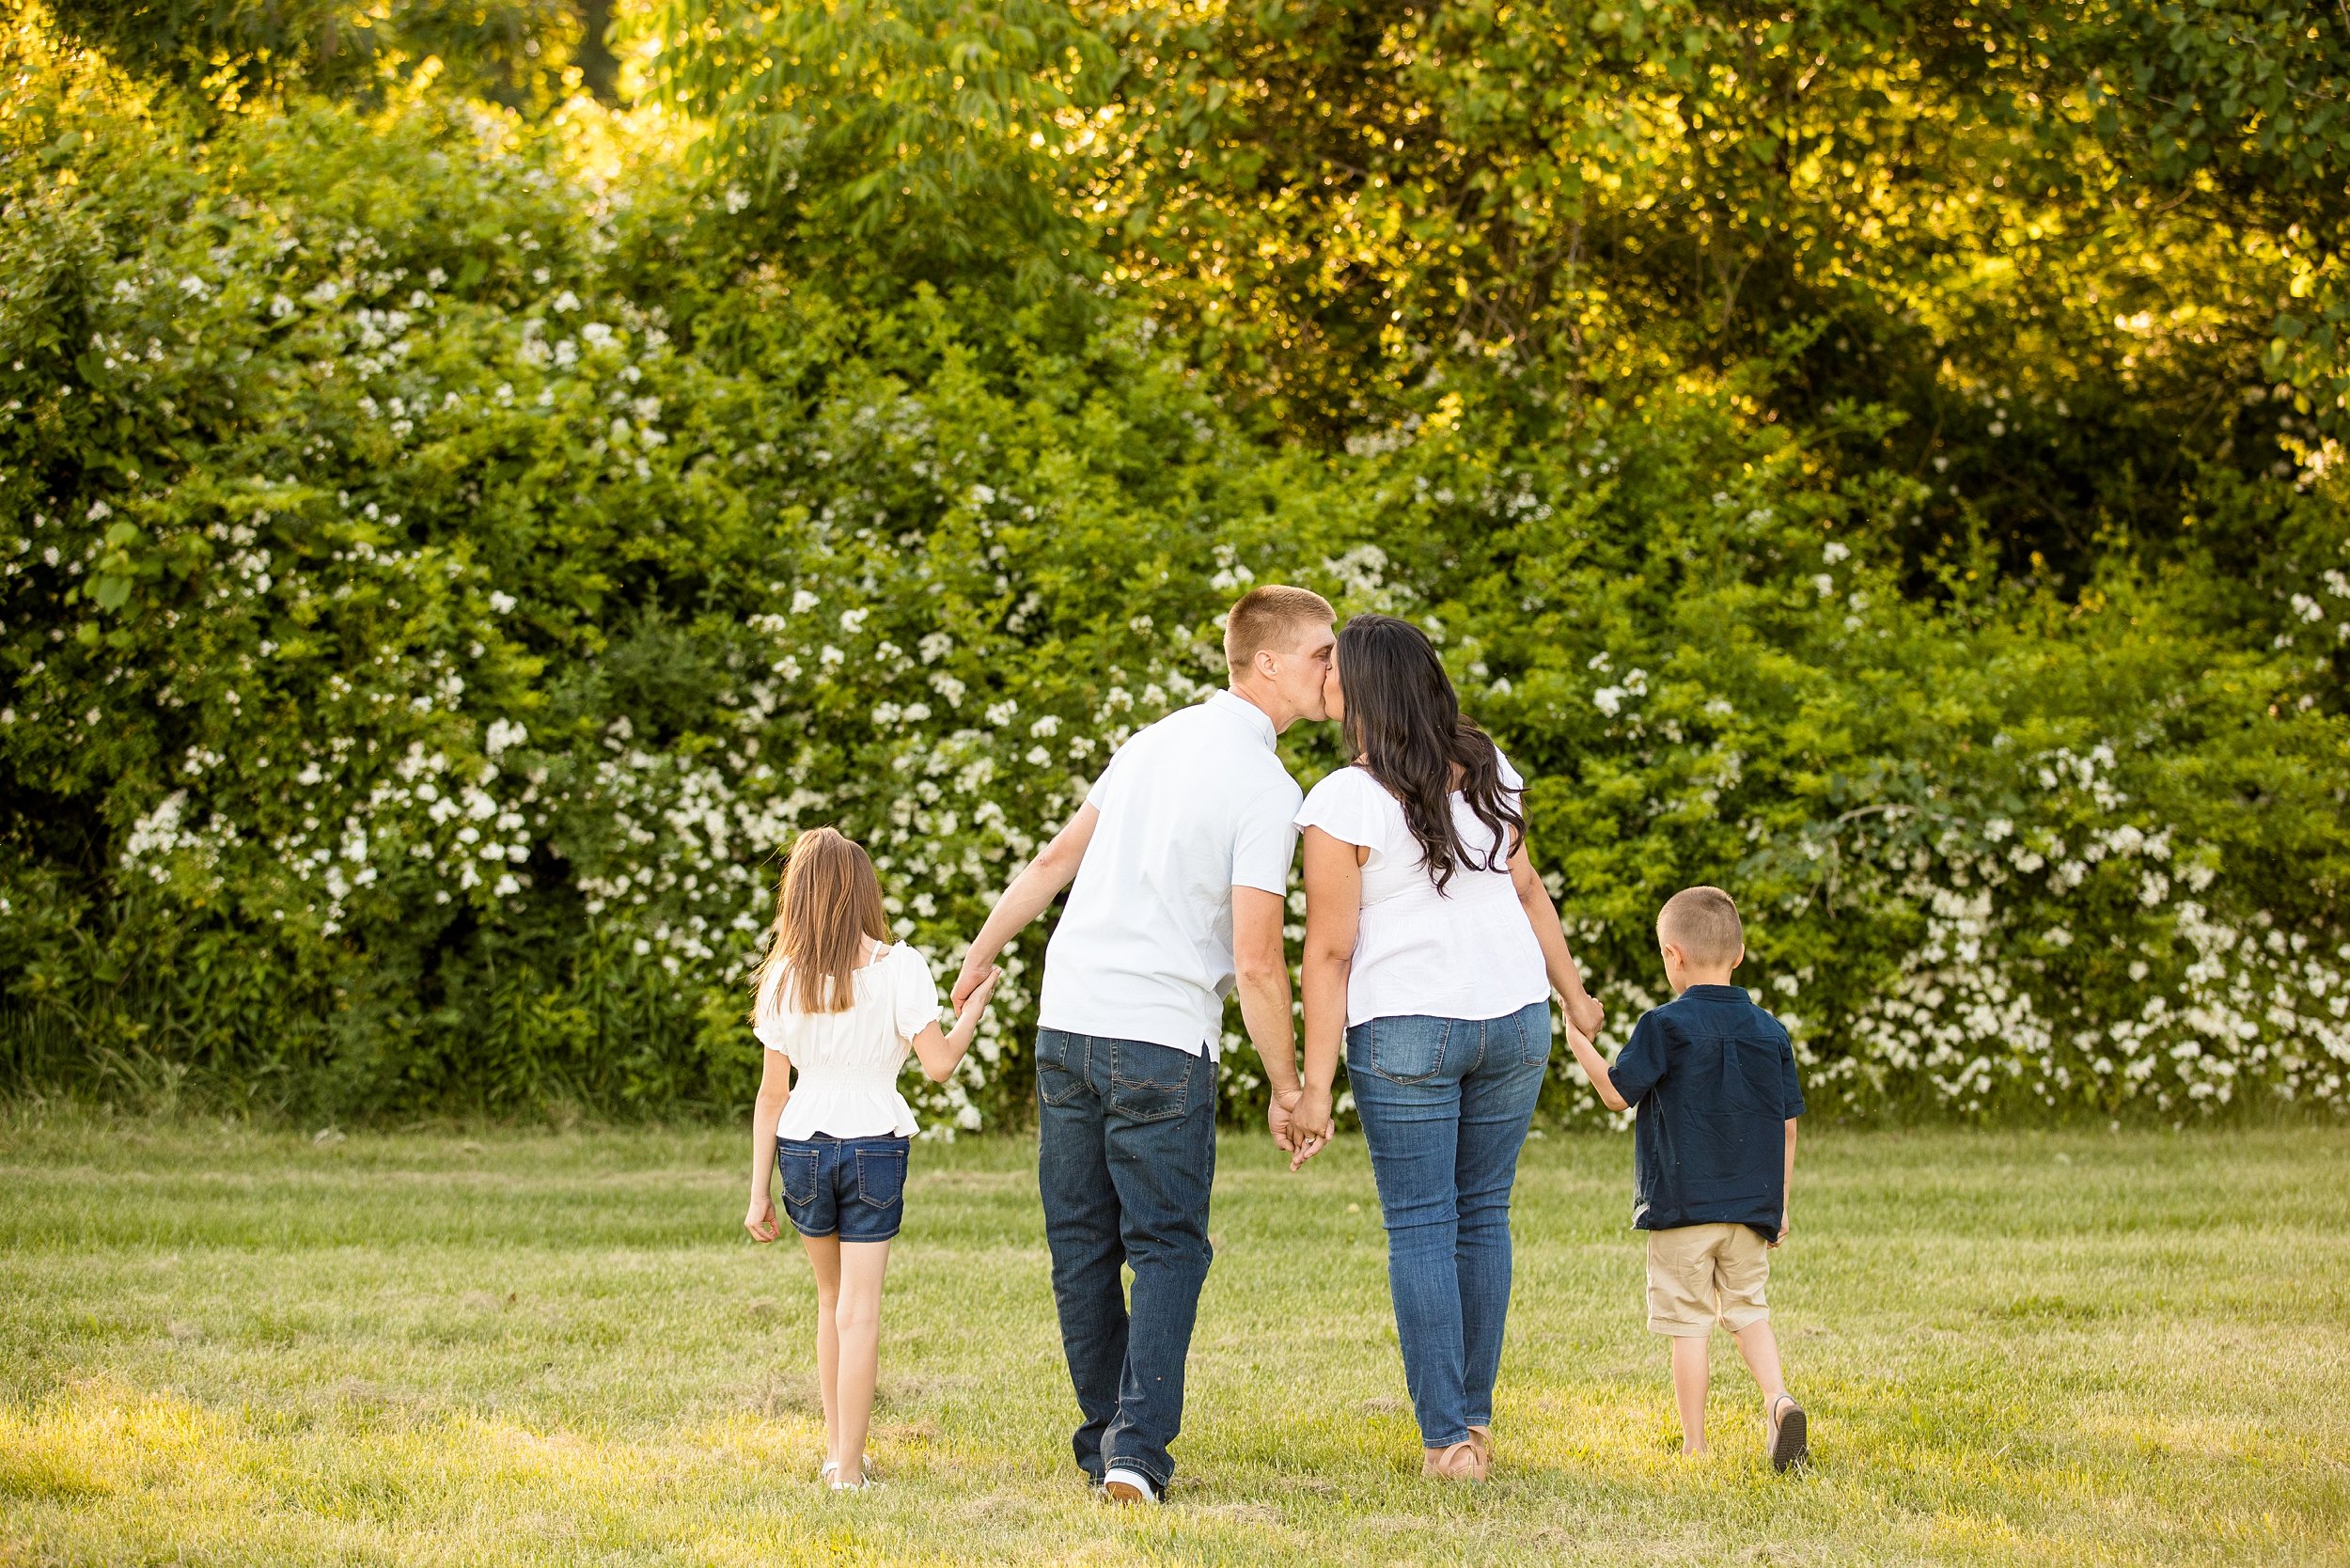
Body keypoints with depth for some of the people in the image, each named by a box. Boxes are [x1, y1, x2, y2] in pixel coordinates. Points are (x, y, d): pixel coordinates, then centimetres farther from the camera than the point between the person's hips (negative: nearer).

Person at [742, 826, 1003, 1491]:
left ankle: (836, 1449, 20)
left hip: (802, 1147, 3)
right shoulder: (898, 968, -8)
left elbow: (772, 1092, 1)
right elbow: (937, 1064, -11)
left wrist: (758, 1191, 5)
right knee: (859, 1308, -1)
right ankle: (848, 1466, -5)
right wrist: (974, 1007, 7)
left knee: (831, 1297, 19)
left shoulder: (783, 978, 0)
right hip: (874, 1144, -3)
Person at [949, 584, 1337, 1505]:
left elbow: (1057, 857, 18)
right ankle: (1136, 1448, -9)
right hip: (1163, 1039, -6)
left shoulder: (1157, 740, 10)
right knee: (1167, 1252, 1)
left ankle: (1107, 1440, 17)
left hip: (1067, 1019, 6)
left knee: (1082, 1248, 12)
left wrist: (982, 952, 30)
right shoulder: (1265, 789, -11)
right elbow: (1256, 962, -14)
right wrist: (1287, 1089, -4)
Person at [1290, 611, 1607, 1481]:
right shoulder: (1485, 772, 4)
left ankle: (1447, 1438, -2)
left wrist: (1316, 1083, -10)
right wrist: (1573, 993, 25)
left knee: (1420, 1226, 1)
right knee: (1482, 1214, 13)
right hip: (1511, 1017, 5)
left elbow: (1329, 952, -12)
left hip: (1404, 1028, -5)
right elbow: (1527, 890, 13)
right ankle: (1475, 1418, 18)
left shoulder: (1344, 803, -13)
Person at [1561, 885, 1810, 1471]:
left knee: (1689, 1323, 2)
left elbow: (1617, 1092, -6)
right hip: (1751, 1207, 4)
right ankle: (1778, 1398, -8)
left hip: (1681, 1205, -4)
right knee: (1748, 1311, 16)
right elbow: (1787, 1125, 8)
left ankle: (1694, 1443, 5)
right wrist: (1778, 1204, 17)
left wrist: (1579, 1043, 9)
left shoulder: (1665, 1026, -11)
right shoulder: (1770, 1032, 4)